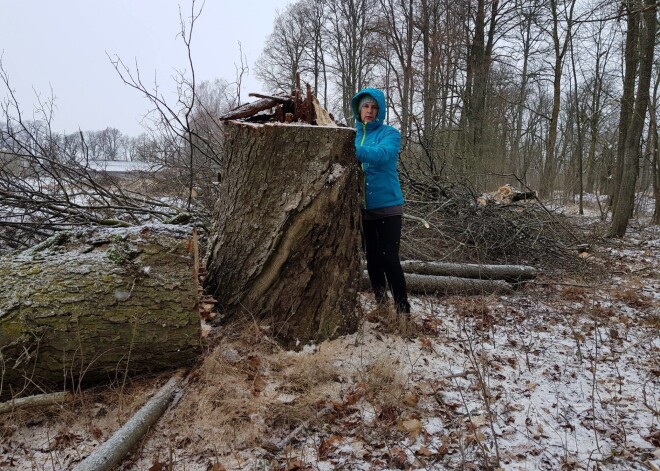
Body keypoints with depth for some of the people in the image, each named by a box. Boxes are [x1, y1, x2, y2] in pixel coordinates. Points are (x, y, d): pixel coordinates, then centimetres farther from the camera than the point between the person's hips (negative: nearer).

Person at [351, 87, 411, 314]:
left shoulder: (390, 134, -5)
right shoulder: (353, 135, 10)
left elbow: (382, 154, -27)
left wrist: (354, 151, -41)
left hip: (387, 205, -4)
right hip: (362, 207, 4)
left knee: (390, 258, -7)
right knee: (372, 257, 13)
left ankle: (403, 307, 5)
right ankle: (379, 302, 27)